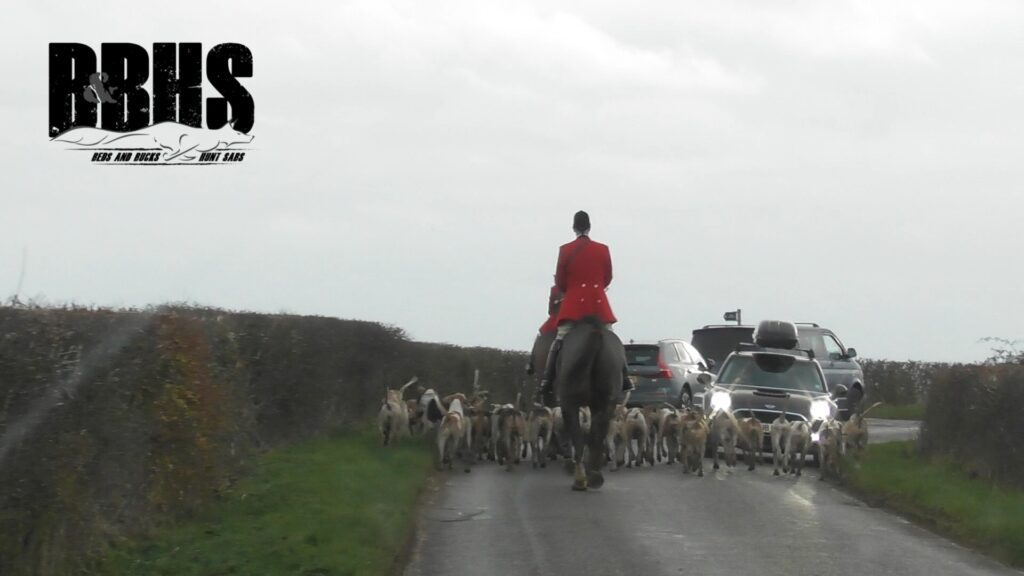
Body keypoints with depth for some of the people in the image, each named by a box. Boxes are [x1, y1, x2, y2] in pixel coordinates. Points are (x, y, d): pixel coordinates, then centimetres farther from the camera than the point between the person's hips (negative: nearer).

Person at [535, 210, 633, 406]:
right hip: (599, 303, 2)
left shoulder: (565, 250, -1)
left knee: (559, 341, -5)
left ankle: (546, 383, -16)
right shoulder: (603, 250, 4)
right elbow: (607, 278, 12)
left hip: (573, 303, -2)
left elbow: (559, 282, 3)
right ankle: (624, 379, 7)